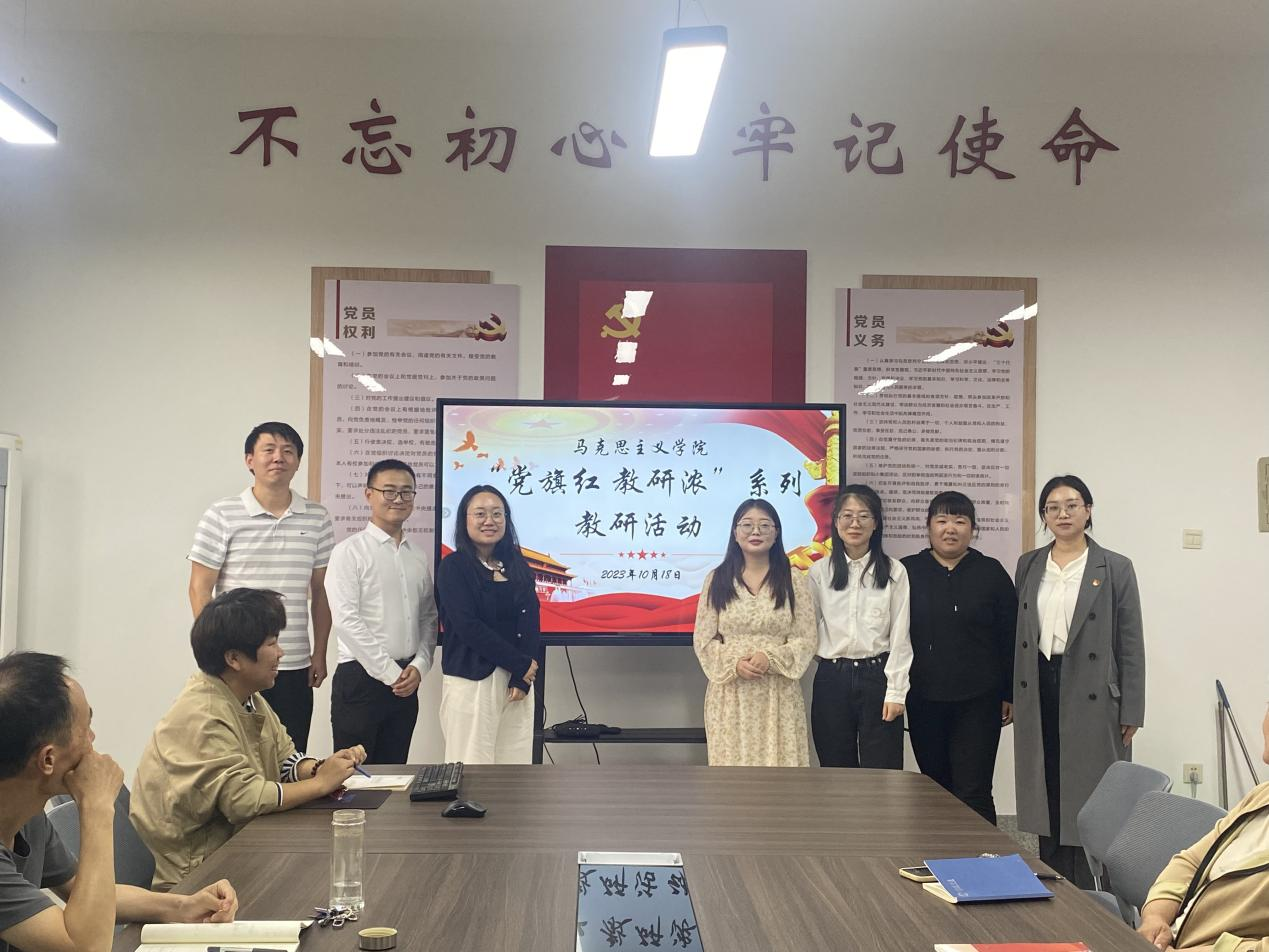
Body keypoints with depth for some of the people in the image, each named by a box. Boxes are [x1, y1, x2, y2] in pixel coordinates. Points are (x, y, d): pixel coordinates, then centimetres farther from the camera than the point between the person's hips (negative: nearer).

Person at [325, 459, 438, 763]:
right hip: (360, 678, -5)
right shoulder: (350, 552, -7)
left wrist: (419, 666, -3)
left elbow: (429, 618, 13)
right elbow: (346, 620, -14)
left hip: (406, 682, 6)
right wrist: (390, 672, -13)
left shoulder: (419, 557, 11)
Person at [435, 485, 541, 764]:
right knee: (473, 763, -2)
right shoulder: (453, 566, -3)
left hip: (515, 680, 4)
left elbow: (531, 623, 4)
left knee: (515, 764, 3)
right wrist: (521, 665, -9)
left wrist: (522, 678, -9)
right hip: (471, 681, -4)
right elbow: (468, 626, -12)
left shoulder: (518, 565, 11)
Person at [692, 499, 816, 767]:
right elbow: (703, 640, 3)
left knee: (778, 761, -1)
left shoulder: (793, 579, 3)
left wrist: (771, 659, -16)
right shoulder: (717, 579, 5)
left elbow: (806, 639, 0)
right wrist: (734, 664, -14)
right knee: (732, 759, 3)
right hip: (730, 693, 1)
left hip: (778, 694, -1)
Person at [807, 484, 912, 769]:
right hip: (832, 679, 2)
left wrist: (896, 692, -5)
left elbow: (900, 636, -1)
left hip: (877, 675, -1)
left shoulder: (894, 571, 0)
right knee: (835, 770, 8)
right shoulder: (819, 572, 4)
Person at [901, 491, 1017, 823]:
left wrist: (1010, 695, 3)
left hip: (977, 700, -2)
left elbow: (1010, 637, 4)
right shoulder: (907, 572, 3)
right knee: (936, 788, 11)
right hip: (924, 699, 2)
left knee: (973, 792, -4)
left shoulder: (991, 573, 1)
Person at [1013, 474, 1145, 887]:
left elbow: (1131, 644, -3)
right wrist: (1011, 696, 9)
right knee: (1046, 797, 10)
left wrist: (1130, 712, -6)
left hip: (1091, 697, -3)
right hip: (1038, 692, 4)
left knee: (1088, 798, 1)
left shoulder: (1115, 568, -3)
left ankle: (1087, 896, 11)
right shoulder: (1028, 565, 8)